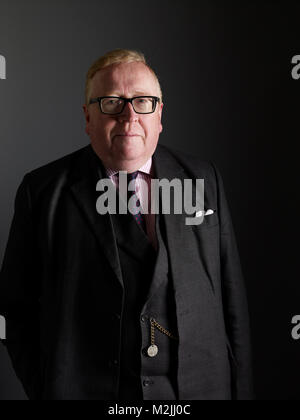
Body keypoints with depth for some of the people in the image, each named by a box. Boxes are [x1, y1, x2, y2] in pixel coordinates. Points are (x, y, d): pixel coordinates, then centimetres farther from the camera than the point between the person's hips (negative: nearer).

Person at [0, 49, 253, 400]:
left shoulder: (205, 181, 0)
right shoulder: (43, 192, -6)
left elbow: (232, 300, 1)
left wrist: (240, 390, 0)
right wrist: (43, 389, -9)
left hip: (201, 387, 2)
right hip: (84, 388, -1)